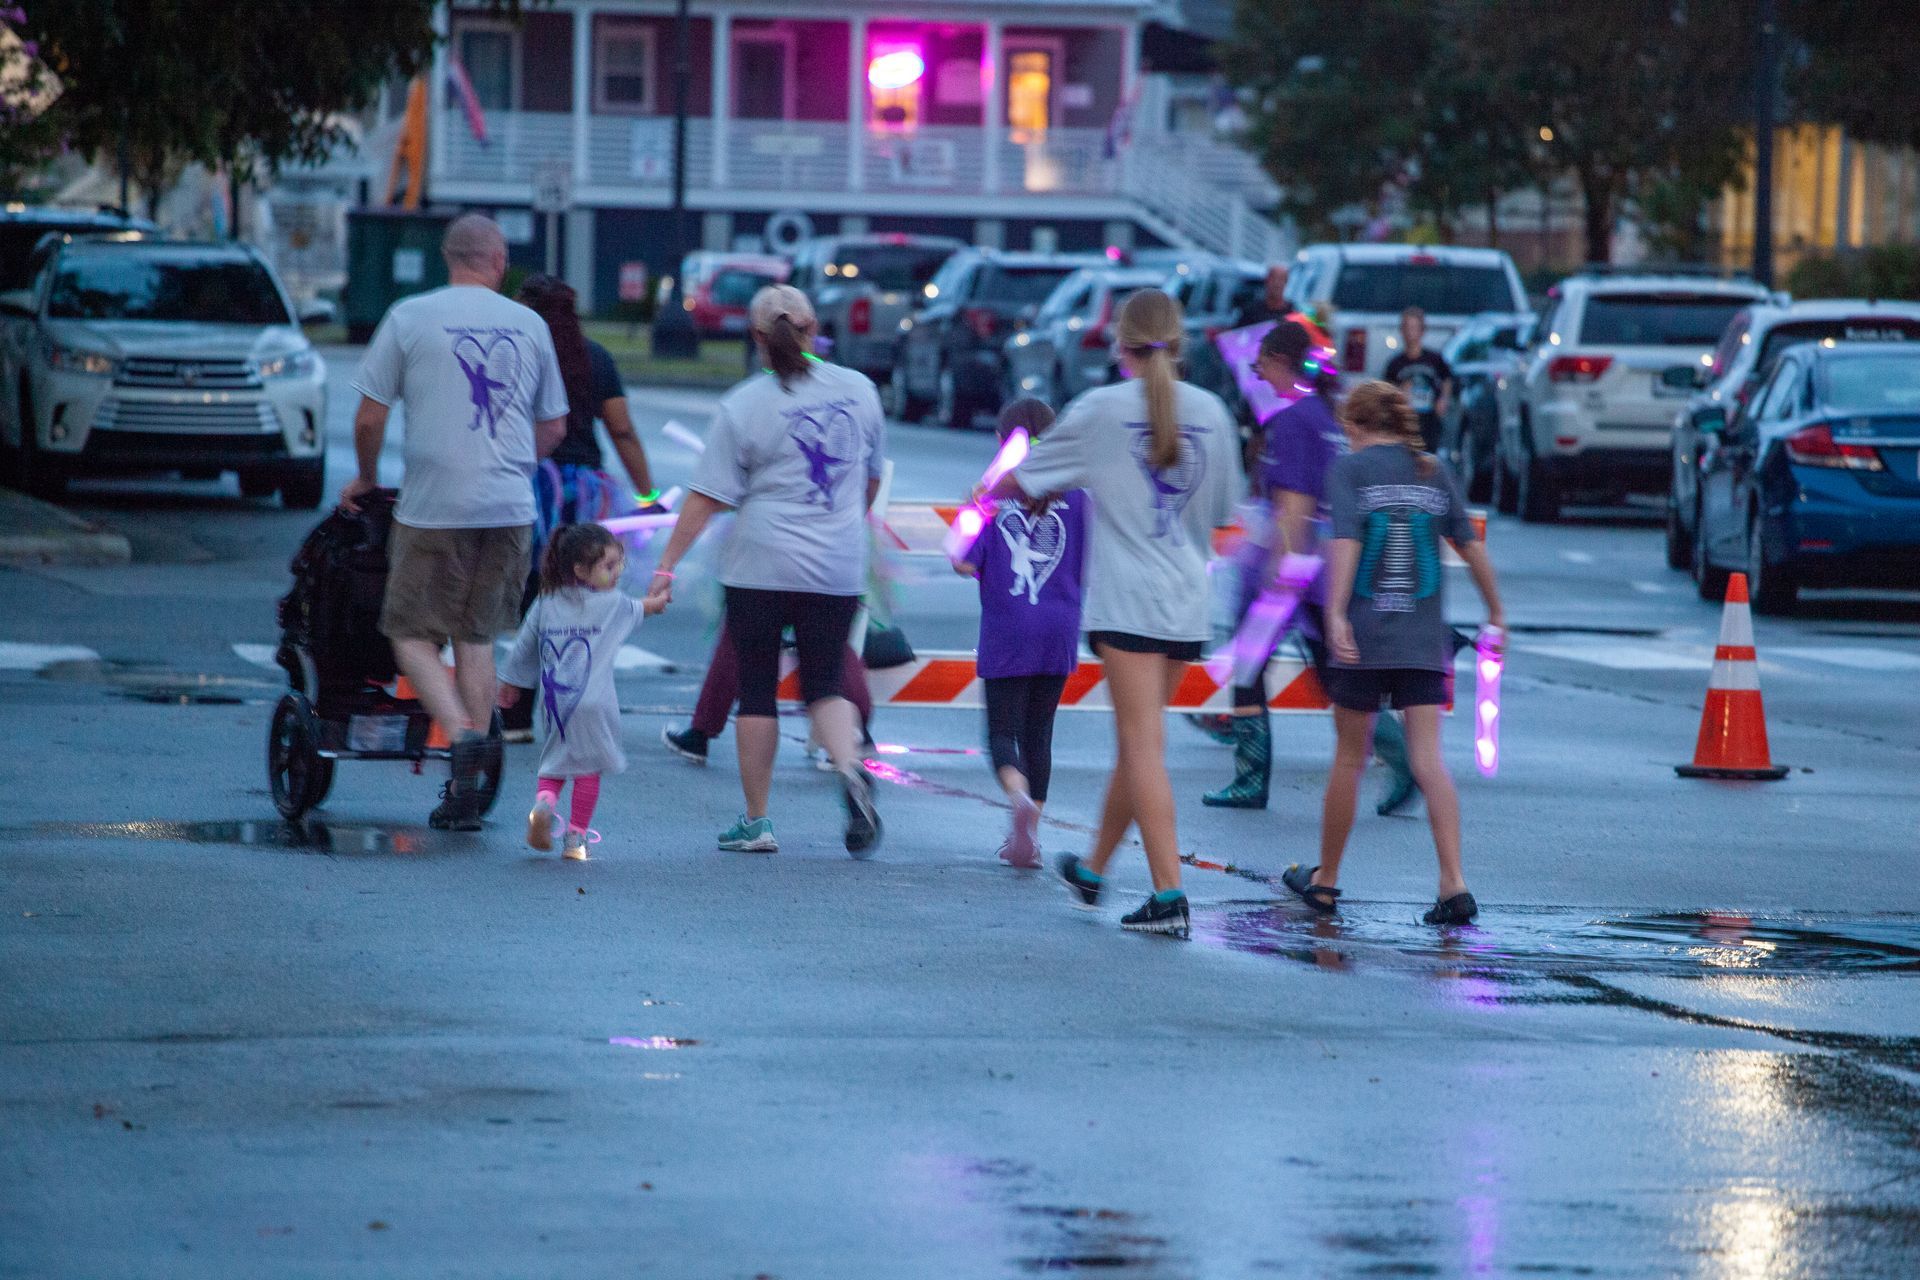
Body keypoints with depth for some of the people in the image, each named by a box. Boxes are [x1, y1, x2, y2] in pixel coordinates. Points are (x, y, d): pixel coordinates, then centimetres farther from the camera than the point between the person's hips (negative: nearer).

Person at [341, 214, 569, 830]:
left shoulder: (409, 317, -2)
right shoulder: (530, 324, 8)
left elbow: (370, 416, -2)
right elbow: (553, 427, 16)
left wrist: (366, 478, 16)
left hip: (434, 507, -3)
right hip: (510, 508, 3)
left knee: (413, 635, 7)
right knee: (476, 635, 12)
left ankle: (463, 732, -19)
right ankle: (465, 790, 9)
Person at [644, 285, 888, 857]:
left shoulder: (743, 406, -7)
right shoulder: (857, 389, 5)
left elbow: (707, 497, -8)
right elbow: (871, 477, 17)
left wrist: (667, 564, -3)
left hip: (761, 568, -3)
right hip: (838, 569, 3)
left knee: (757, 689, 7)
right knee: (823, 685, 12)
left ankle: (756, 821, 10)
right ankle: (851, 770, -18)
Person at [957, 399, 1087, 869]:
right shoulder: (1075, 497, 0)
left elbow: (965, 563, -10)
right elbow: (1093, 569, 1)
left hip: (1006, 635, -2)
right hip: (1059, 632, 2)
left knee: (1003, 730, 1)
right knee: (1038, 732, 13)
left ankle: (1018, 795, -30)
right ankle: (1028, 837, 14)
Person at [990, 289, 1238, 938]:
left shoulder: (1100, 410, -5)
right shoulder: (1211, 411, 6)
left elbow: (1021, 480, 7)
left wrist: (990, 492, 28)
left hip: (1126, 602, -5)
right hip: (1188, 604, 5)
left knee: (1142, 745, -6)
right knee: (1136, 740, 17)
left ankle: (1169, 895, -13)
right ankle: (1092, 871, 33)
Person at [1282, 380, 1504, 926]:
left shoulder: (1350, 469, -1)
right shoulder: (1432, 473, 9)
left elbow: (1346, 540, -15)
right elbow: (1470, 545, 12)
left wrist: (1335, 613, -23)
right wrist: (1496, 611, 24)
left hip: (1364, 640, -3)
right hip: (1424, 644, 3)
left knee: (1349, 759, 10)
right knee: (1429, 762, -2)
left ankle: (1325, 881, 22)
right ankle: (1454, 885, -15)